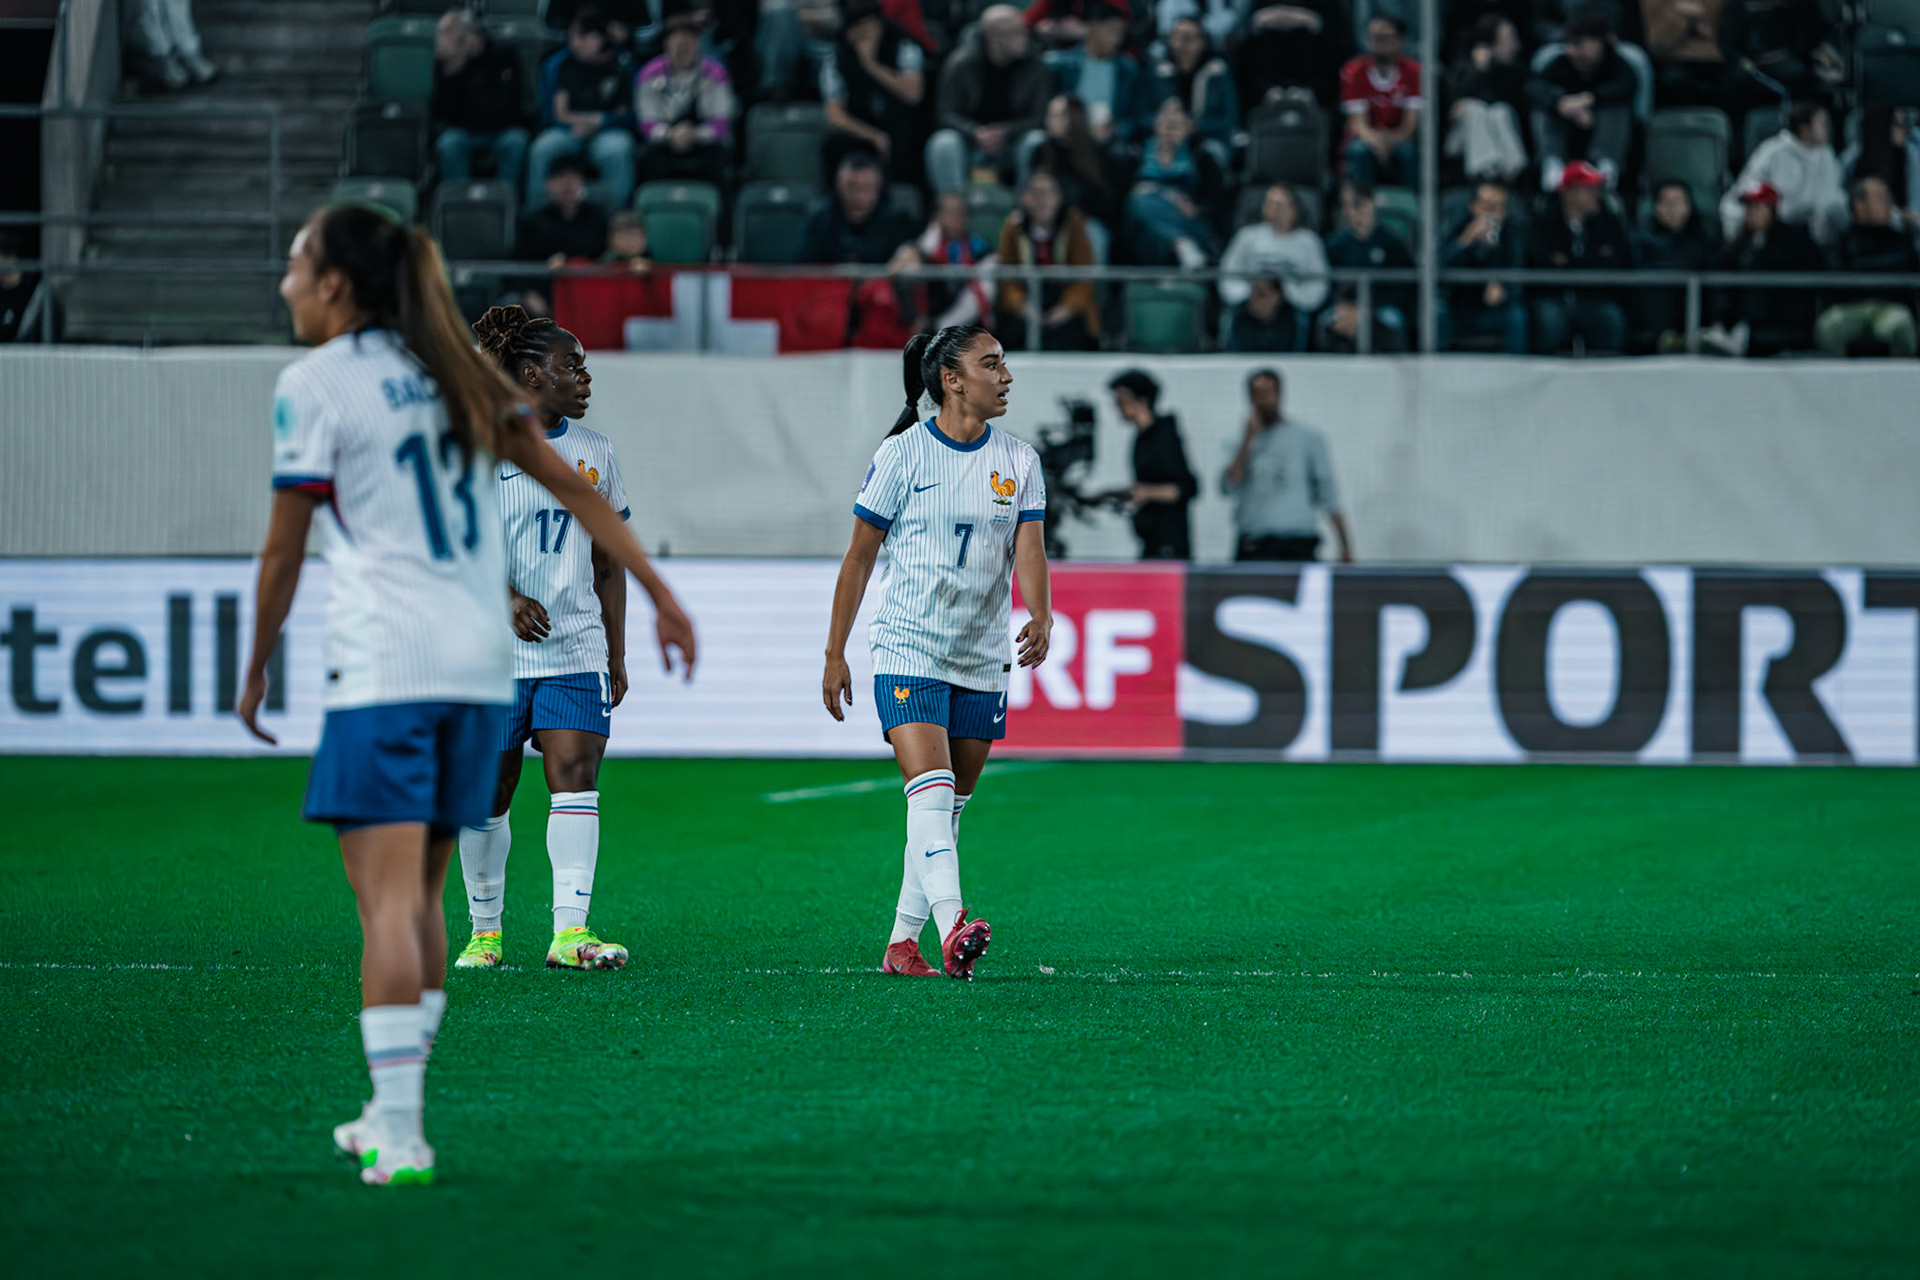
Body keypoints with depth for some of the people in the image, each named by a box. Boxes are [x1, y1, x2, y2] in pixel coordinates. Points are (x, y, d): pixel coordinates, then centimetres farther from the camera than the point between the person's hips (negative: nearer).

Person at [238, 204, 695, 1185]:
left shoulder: (314, 384, -4)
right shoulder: (448, 370, 15)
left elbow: (284, 551, -2)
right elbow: (573, 487, 13)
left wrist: (256, 670, 10)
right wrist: (660, 595, 15)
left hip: (386, 665, -7)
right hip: (481, 662, 7)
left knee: (386, 898, -10)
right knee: (419, 896, 15)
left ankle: (398, 1134, -17)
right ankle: (394, 1115, 21)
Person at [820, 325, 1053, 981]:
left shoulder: (1019, 461, 5)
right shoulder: (902, 454, -6)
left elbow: (1029, 551, -5)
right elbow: (859, 557, 0)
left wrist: (1040, 617, -26)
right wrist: (835, 654, 0)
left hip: (983, 661, 5)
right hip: (908, 651, -5)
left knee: (948, 808, 9)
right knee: (931, 789, -20)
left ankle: (903, 941, 18)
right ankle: (952, 930, -34)